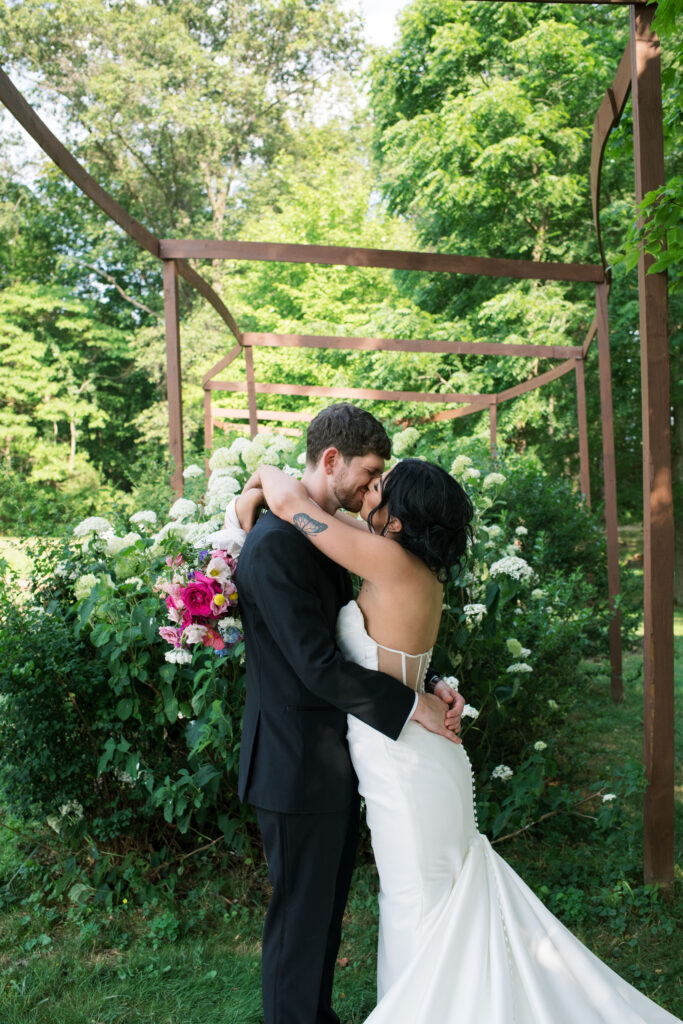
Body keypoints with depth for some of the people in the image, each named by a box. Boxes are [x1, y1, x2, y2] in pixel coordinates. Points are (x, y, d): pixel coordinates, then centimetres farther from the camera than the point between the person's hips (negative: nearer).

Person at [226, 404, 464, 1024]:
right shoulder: (275, 544, -23)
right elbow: (317, 665, -26)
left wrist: (433, 689, -1)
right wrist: (413, 706, -18)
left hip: (334, 759, 9)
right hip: (298, 767, -9)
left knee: (328, 907, 23)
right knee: (301, 916, 9)